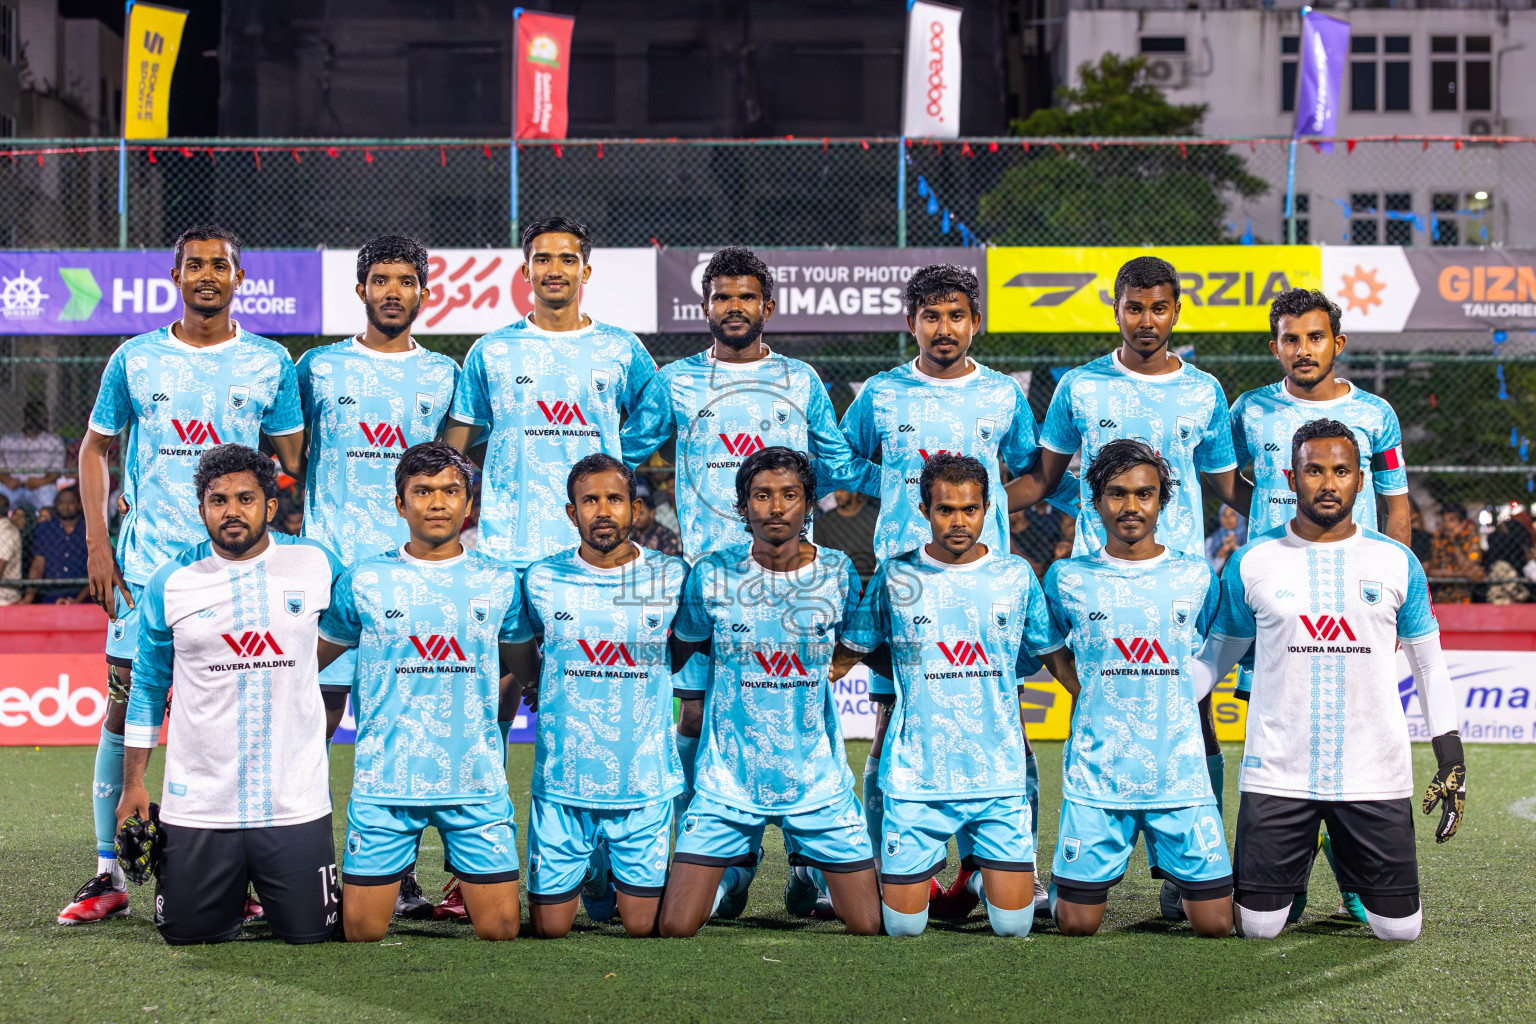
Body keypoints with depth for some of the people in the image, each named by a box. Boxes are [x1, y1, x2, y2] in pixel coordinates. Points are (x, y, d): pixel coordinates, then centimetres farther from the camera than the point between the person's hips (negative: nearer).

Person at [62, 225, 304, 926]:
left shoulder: (270, 363, 5)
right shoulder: (134, 360, 6)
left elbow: (290, 463, 10)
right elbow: (94, 448, 13)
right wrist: (96, 543, 4)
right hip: (144, 565, 0)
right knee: (125, 710, -2)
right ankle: (108, 873, 5)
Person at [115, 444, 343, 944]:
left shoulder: (317, 565, -1)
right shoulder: (171, 582, 0)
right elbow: (148, 686, 8)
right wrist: (133, 784, 7)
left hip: (295, 801, 0)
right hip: (198, 803, 0)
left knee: (310, 931, -1)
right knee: (189, 933, 3)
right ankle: (232, 887, 35)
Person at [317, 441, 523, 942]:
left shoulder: (499, 582, 6)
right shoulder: (363, 580, 2)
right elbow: (312, 660, 15)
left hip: (476, 786, 1)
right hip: (384, 783, -1)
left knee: (501, 930, -3)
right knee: (363, 934, -1)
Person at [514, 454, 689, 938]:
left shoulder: (673, 576, -2)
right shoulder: (541, 580, -1)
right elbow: (518, 663, 18)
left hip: (646, 787, 0)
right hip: (561, 787, 0)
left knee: (641, 925, 1)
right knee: (549, 927, 4)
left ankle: (618, 884, 34)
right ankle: (591, 876, 35)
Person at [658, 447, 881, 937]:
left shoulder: (839, 573, -3)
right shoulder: (712, 575, -5)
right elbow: (681, 647, 14)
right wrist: (692, 697, 7)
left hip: (818, 780, 1)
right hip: (729, 777, 0)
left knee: (869, 926, -2)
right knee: (675, 927, -6)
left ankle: (812, 871, 31)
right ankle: (737, 870, 27)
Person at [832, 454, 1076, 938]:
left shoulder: (1016, 576, 4)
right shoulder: (895, 576, 2)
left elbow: (1058, 658, 13)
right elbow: (843, 656, 10)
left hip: (1000, 777, 1)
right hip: (915, 778, -1)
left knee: (1013, 925, -1)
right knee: (903, 926, 2)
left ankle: (980, 871, 31)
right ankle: (928, 867, 35)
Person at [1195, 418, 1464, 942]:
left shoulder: (1397, 563, 5)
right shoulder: (1252, 562, 2)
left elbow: (1429, 665, 12)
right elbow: (1215, 657, 11)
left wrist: (1451, 759, 6)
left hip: (1376, 775, 1)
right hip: (1276, 775, -1)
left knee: (1400, 927, 1)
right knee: (1259, 927, -3)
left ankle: (1350, 864, 32)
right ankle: (1297, 860, 30)